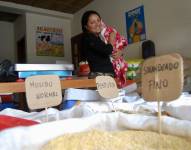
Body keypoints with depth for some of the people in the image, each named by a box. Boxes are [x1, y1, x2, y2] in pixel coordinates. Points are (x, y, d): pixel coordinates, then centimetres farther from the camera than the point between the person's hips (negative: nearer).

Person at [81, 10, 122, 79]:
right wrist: (112, 38, 3)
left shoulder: (98, 39, 21)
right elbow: (107, 50, -17)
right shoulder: (87, 37, -4)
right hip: (98, 75, -8)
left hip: (109, 75, 8)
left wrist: (119, 52, 3)